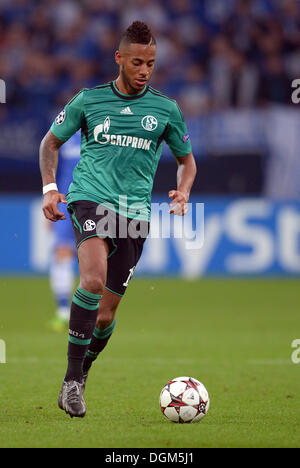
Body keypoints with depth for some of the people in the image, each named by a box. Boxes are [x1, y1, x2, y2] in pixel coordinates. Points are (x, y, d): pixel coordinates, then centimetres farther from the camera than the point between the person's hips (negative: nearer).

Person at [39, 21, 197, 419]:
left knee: (106, 311, 2)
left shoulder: (166, 110, 10)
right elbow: (51, 142, 18)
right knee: (93, 280, -28)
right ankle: (72, 378, -22)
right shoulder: (88, 100, 6)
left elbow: (186, 160, 22)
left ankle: (81, 375, 28)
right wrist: (50, 187, 4)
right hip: (90, 199, -2)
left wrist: (183, 192, 2)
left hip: (135, 212, 2)